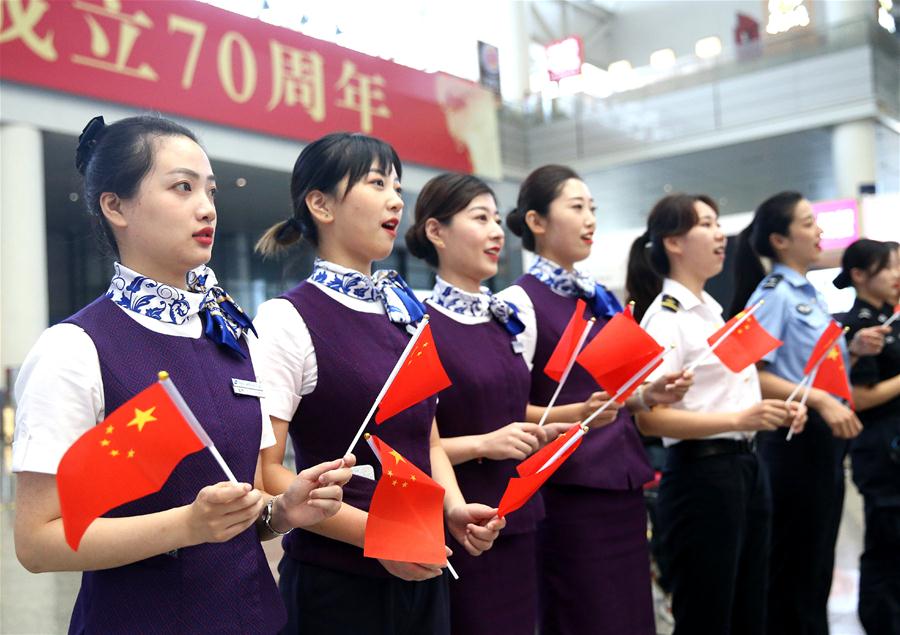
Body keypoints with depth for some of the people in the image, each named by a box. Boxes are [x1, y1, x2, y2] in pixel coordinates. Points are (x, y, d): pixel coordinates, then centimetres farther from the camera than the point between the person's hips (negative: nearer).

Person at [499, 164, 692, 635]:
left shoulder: (600, 299, 13)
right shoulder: (521, 301, -11)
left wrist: (648, 395, 2)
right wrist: (578, 413, -29)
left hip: (623, 481, 7)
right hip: (569, 489, -7)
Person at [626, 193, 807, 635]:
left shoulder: (715, 311, 15)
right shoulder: (665, 317, -13)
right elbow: (650, 417, -22)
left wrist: (774, 412, 6)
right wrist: (739, 419, -29)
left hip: (746, 468, 9)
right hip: (701, 475, -9)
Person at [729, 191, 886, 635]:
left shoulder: (811, 294, 14)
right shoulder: (773, 294, -12)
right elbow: (751, 375, -22)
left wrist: (855, 349, 5)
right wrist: (820, 400, -27)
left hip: (826, 439, 9)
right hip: (795, 438, -8)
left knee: (818, 566, 15)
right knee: (794, 570, 1)